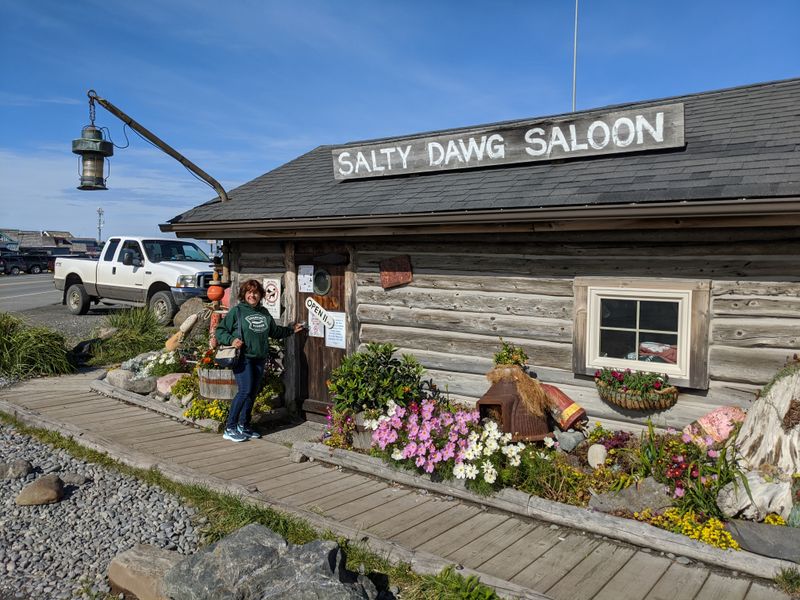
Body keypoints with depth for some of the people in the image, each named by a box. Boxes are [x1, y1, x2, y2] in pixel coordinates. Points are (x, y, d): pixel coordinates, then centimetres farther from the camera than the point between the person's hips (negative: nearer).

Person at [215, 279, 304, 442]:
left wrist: (291, 330, 24)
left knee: (253, 393, 9)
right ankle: (230, 428, -6)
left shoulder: (264, 312, 15)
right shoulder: (237, 311, -2)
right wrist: (231, 340, -15)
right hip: (242, 357, -6)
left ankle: (244, 426, 22)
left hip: (260, 359, 6)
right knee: (245, 390, -15)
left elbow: (274, 331, 28)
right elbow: (220, 330, 0)